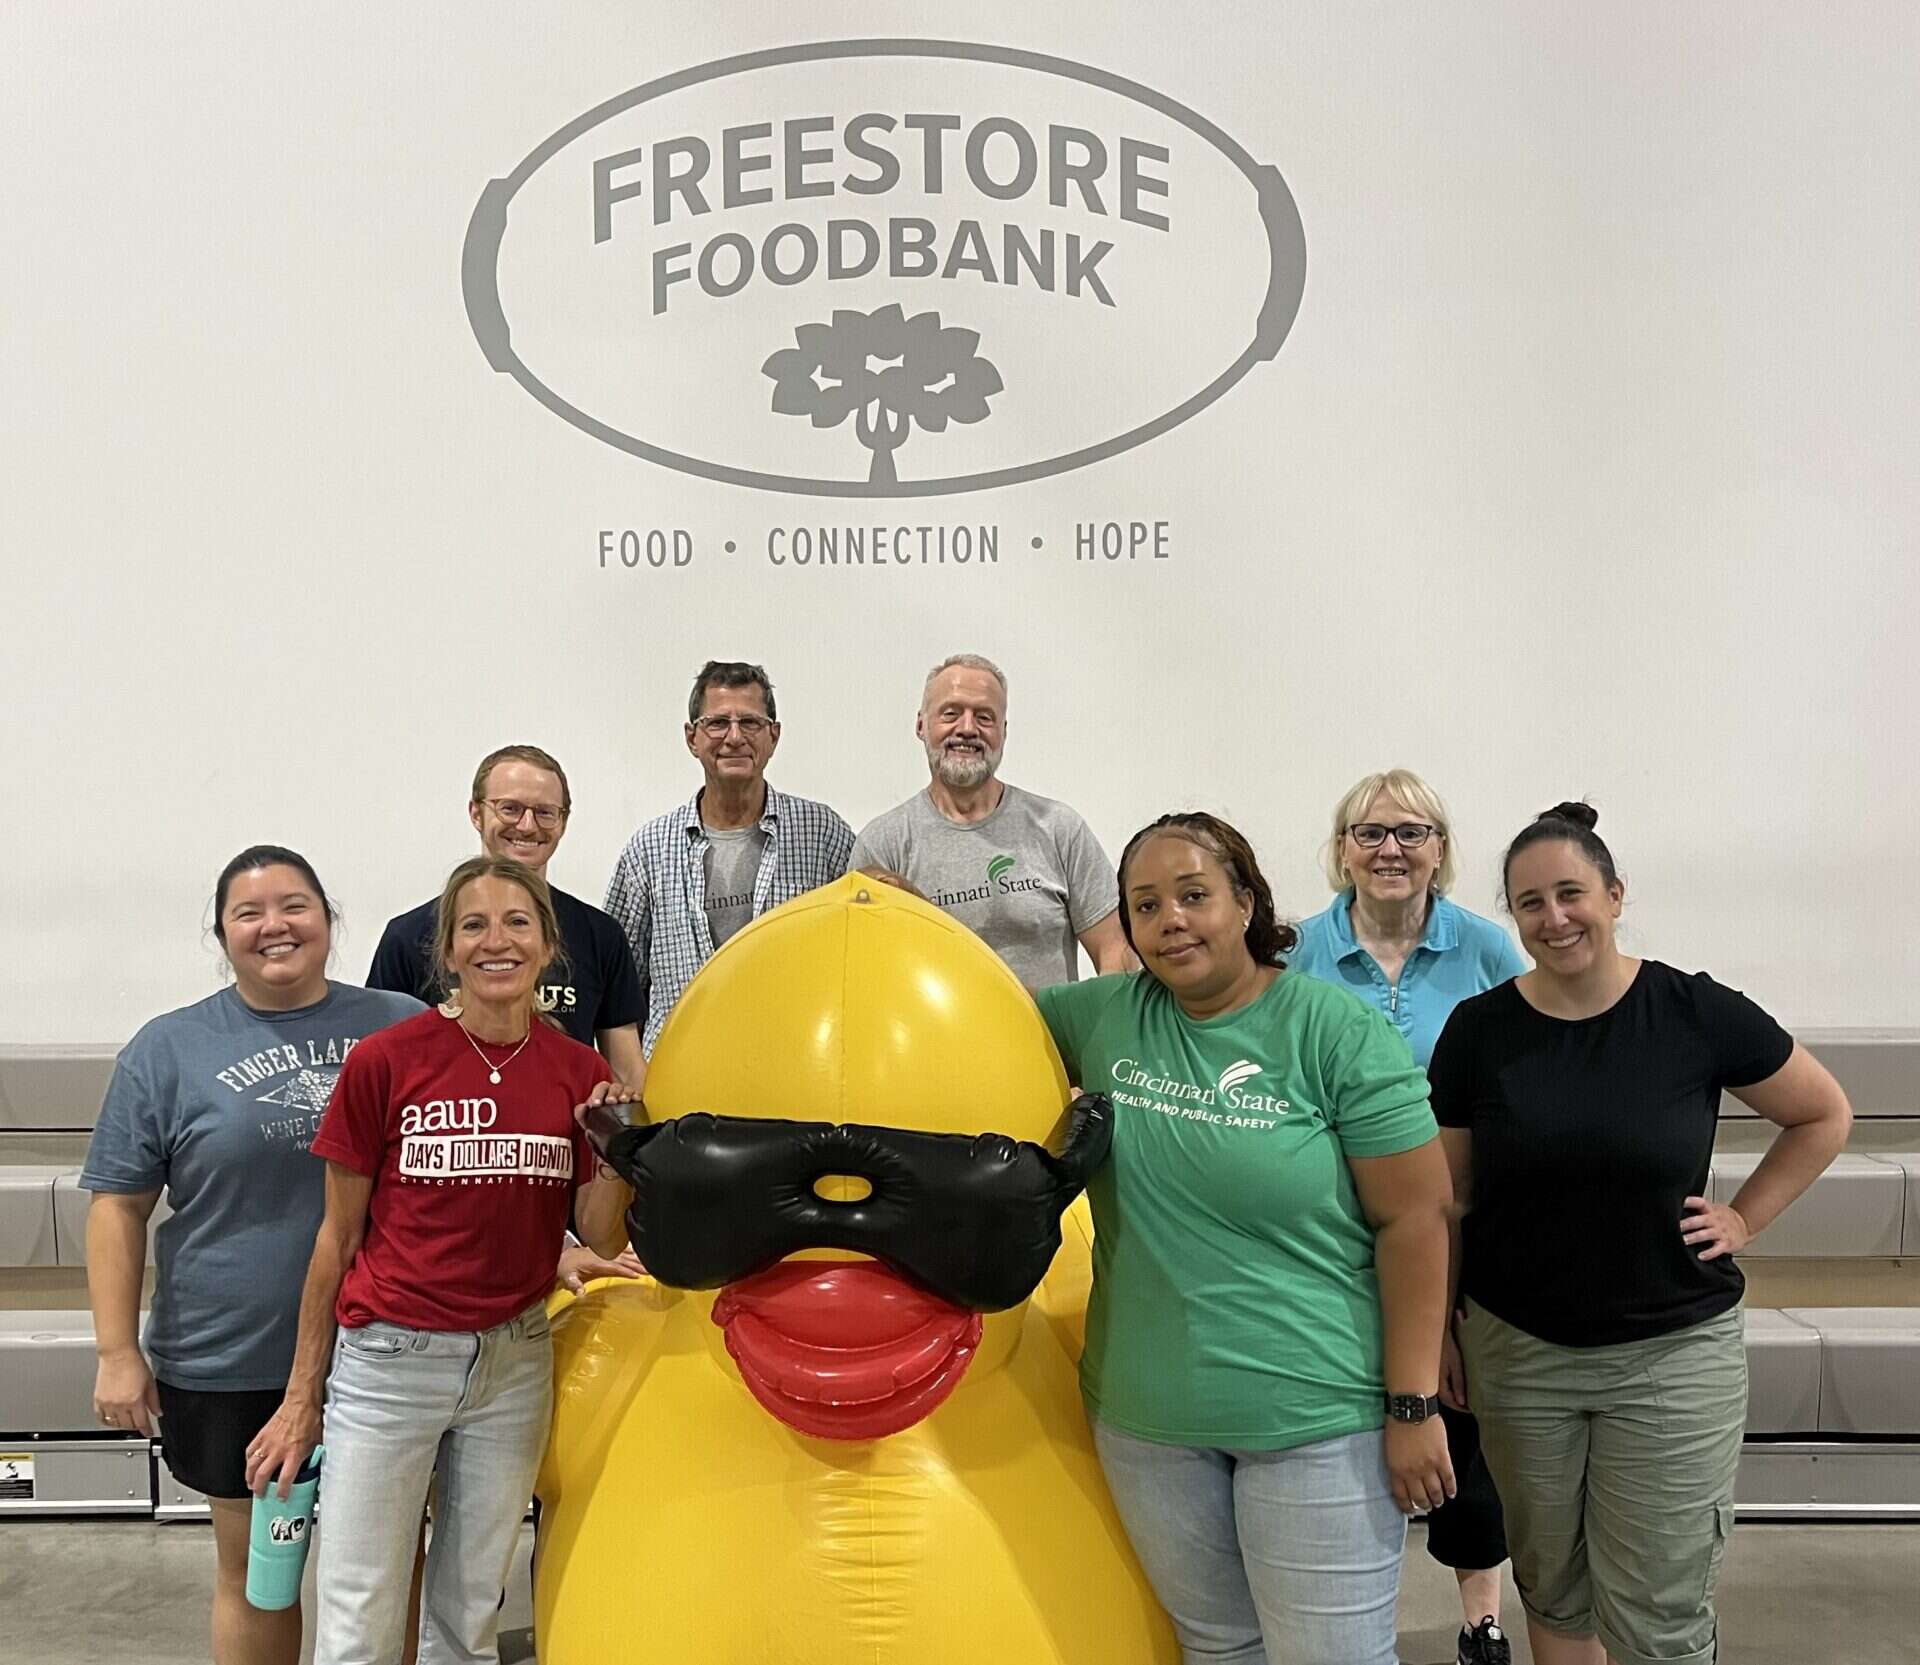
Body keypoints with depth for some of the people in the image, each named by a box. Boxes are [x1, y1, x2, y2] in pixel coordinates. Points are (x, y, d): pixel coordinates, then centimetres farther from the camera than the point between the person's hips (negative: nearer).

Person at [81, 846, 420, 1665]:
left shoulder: (402, 1027, 1)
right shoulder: (168, 1048, -1)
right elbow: (119, 1206, 1)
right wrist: (117, 1351, -3)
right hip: (233, 1366, 0)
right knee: (256, 1572, 14)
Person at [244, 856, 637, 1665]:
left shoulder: (580, 1070, -1)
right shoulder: (385, 1060, -10)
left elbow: (602, 1239, 4)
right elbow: (338, 1236, -1)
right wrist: (301, 1396, 3)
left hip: (515, 1362, 3)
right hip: (389, 1359, -2)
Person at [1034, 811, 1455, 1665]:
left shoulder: (1337, 1031, -10)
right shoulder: (1101, 1017, 2)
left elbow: (1413, 1220, -10)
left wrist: (1412, 1406, -11)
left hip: (1315, 1418, -4)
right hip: (1146, 1421, 4)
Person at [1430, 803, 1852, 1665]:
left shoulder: (1698, 1012, -9)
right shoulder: (1478, 1029, -5)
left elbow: (1824, 1115, 7)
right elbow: (1445, 1196, 3)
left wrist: (1745, 1217, -1)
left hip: (1672, 1353, -1)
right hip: (1517, 1351, 2)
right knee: (1550, 1585, 15)